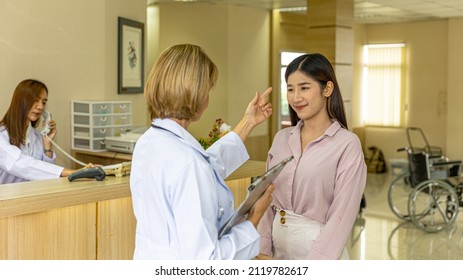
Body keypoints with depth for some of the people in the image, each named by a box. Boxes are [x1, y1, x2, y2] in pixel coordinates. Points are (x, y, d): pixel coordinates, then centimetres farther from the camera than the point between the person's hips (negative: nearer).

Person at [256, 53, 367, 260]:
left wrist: (312, 266, -18)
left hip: (318, 247, -4)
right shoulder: (281, 138, 3)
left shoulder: (347, 144, -12)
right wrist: (263, 250, -3)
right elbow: (267, 199, 6)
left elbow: (342, 215, -15)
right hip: (278, 243, 5)